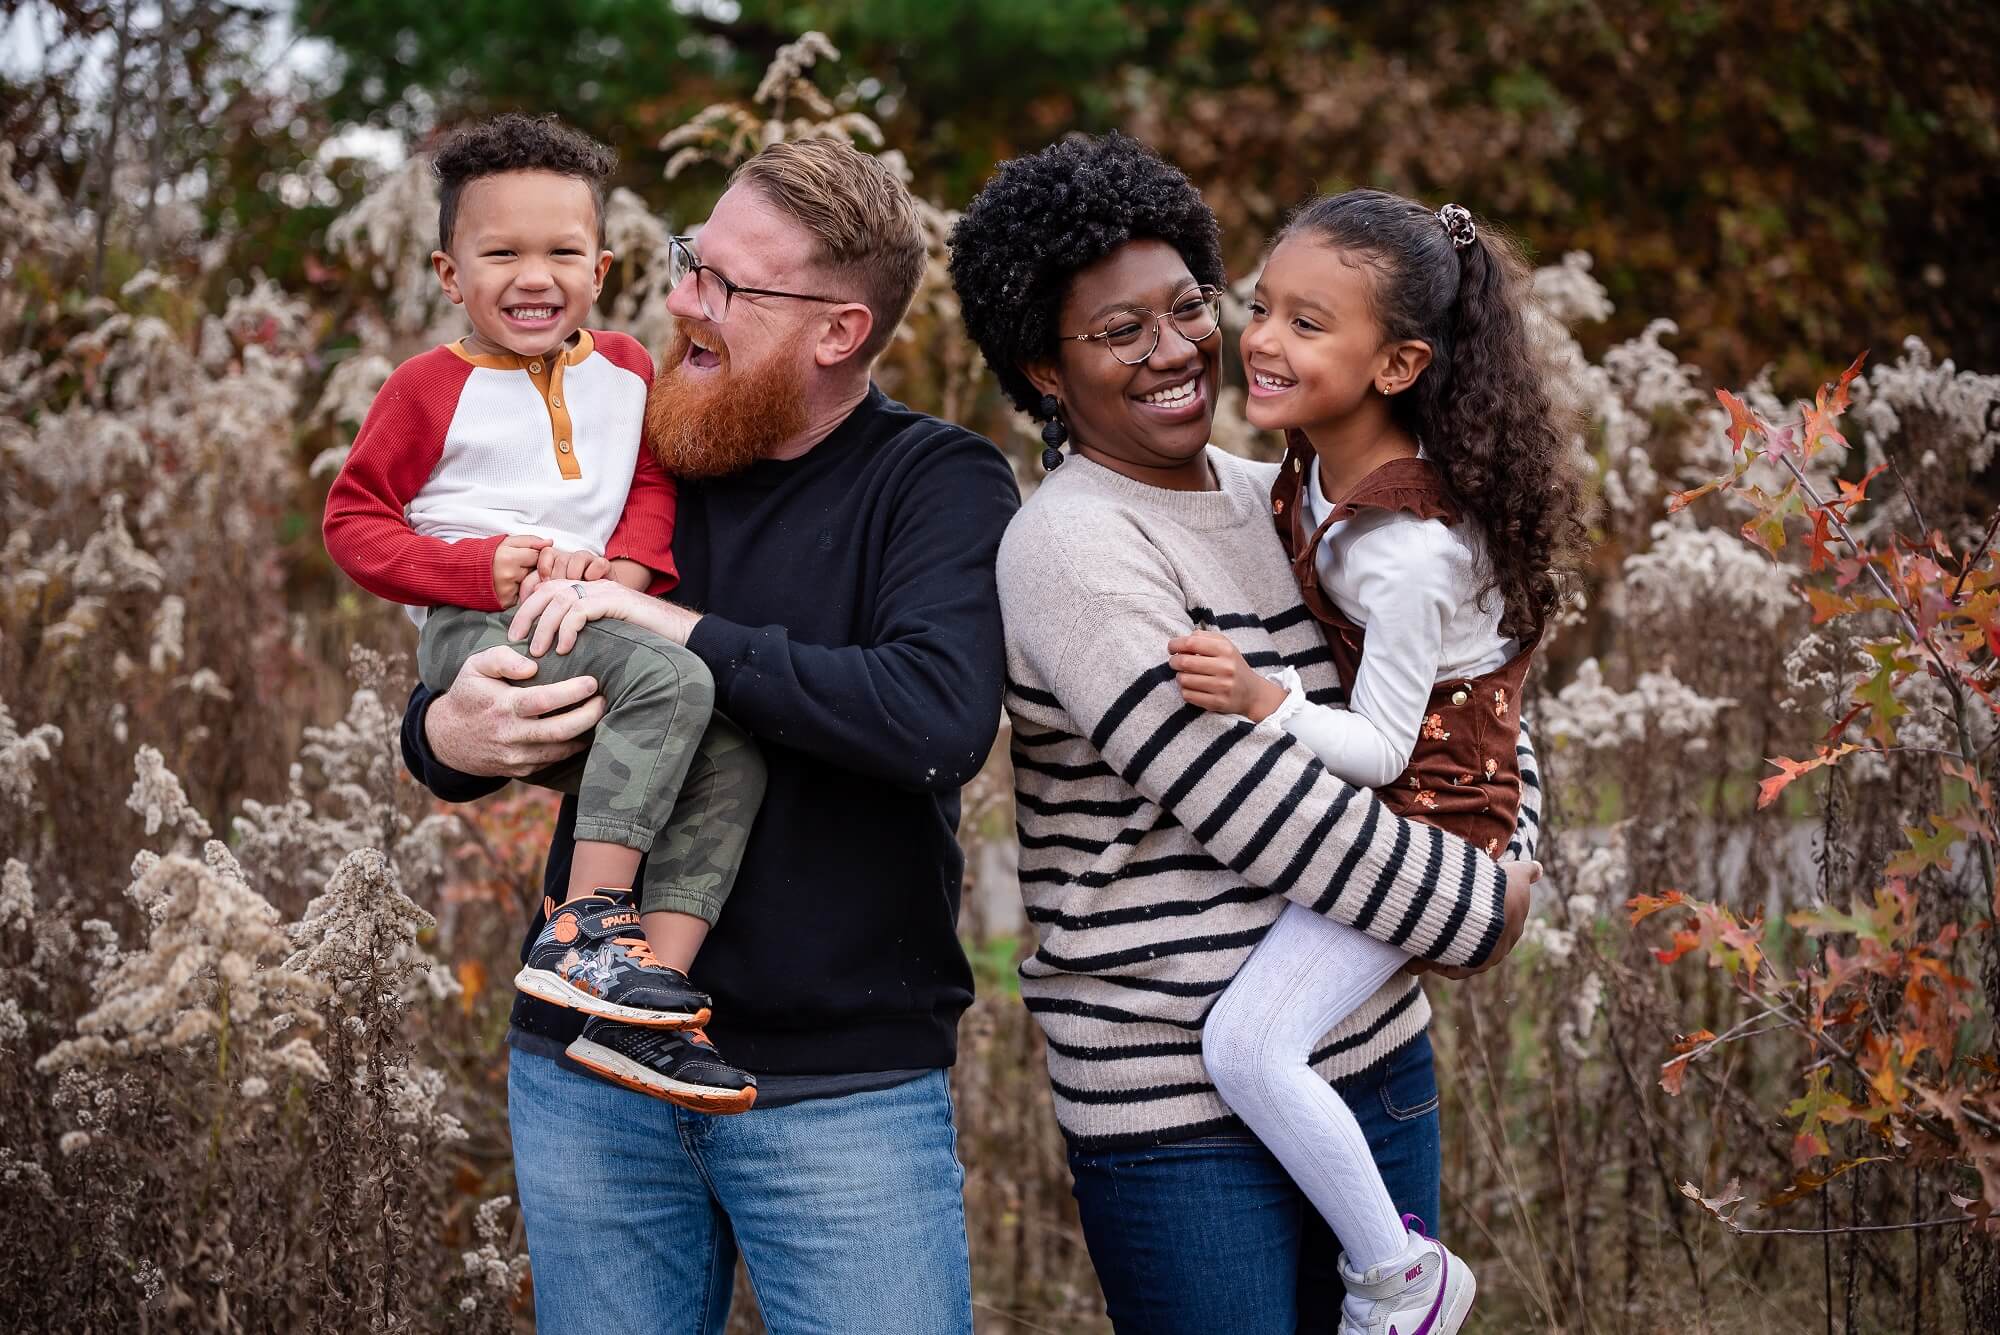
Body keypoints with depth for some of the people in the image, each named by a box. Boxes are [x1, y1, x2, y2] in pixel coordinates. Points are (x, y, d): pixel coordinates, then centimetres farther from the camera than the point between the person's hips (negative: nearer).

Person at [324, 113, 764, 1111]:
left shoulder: (623, 370, 17)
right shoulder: (430, 389, 4)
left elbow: (655, 482, 15)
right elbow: (352, 522, 3)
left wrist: (624, 567, -9)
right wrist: (479, 570, -13)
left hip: (596, 626, 6)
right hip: (477, 643, -6)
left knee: (732, 754, -19)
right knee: (670, 680, -32)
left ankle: (649, 997, -23)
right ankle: (586, 924, -33)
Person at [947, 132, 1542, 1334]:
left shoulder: (1272, 499, 9)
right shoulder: (1073, 549, -15)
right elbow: (1251, 802, -20)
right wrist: (1473, 908, -10)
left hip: (1373, 1049, 8)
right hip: (1184, 1100, -7)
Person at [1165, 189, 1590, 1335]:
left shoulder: (1408, 550, -30)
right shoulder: (1320, 457, -3)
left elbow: (1380, 749, -26)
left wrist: (1261, 700, -39)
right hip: (1357, 805, 11)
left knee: (1246, 1041, -23)